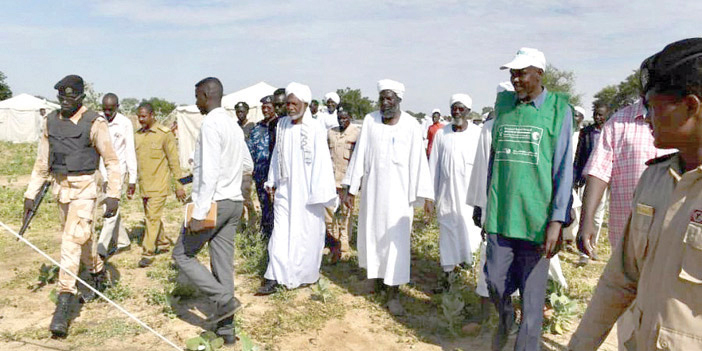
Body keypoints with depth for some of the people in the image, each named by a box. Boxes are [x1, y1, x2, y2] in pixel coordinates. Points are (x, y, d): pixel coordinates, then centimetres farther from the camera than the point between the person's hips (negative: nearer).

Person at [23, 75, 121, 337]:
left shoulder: (94, 123, -11)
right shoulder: (50, 122, 6)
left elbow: (112, 161, -9)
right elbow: (42, 162, 12)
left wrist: (113, 195, -14)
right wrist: (31, 194, 9)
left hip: (84, 189, -6)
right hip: (60, 188, 6)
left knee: (71, 242, -12)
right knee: (80, 239, 20)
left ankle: (63, 305, -9)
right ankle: (98, 273, 44)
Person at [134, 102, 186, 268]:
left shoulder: (164, 134, -8)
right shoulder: (137, 135, 10)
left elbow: (174, 161, -7)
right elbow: (135, 160, 18)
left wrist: (179, 185, -9)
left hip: (158, 185, -7)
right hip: (143, 185, 7)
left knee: (153, 218, -8)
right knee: (151, 217, 15)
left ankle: (148, 253, -2)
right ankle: (164, 243, 32)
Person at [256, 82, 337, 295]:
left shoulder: (315, 130, -12)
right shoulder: (282, 125, 4)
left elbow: (321, 162, -12)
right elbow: (277, 155, 12)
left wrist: (318, 193, -13)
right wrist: (272, 182, 12)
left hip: (305, 190, -4)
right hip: (284, 189, 4)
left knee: (307, 232, 7)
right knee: (281, 231, 3)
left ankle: (309, 274, 26)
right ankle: (274, 277, 6)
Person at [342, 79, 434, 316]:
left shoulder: (411, 126, -6)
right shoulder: (370, 121, 0)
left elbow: (417, 161, -7)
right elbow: (359, 154, 1)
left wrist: (422, 195, -10)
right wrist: (349, 188, -2)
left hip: (398, 192, -2)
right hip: (372, 190, 3)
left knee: (396, 240, -2)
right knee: (371, 233, 13)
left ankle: (393, 294, 7)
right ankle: (377, 276, 37)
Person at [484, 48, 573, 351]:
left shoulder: (559, 109, -2)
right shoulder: (504, 104, 10)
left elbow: (564, 169, -5)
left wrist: (557, 220, -12)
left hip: (536, 216, -3)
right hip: (500, 214, 3)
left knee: (532, 294, 5)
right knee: (495, 282, 8)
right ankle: (504, 320, 39)